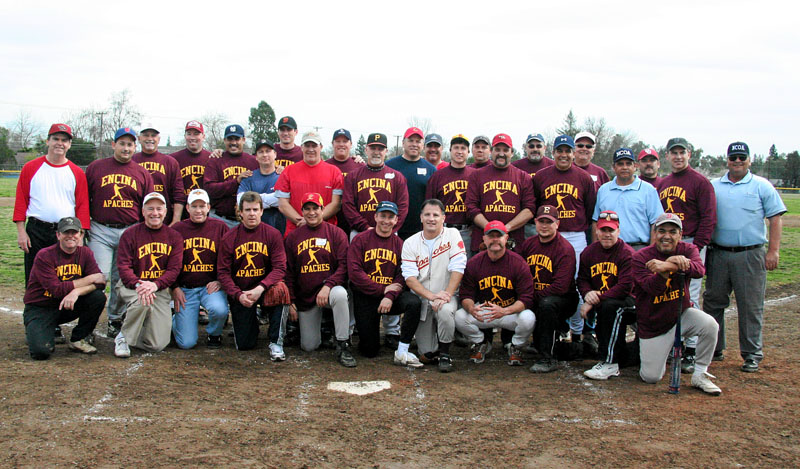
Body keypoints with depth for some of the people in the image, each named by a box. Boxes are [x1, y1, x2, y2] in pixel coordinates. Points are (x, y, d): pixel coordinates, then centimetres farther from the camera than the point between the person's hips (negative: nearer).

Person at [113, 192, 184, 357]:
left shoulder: (174, 237, 4)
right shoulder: (130, 234, -1)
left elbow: (174, 269, -4)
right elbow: (124, 267, -7)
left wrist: (155, 284, -23)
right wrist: (138, 284, -27)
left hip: (160, 289, 2)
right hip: (130, 286, -2)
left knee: (158, 345, -9)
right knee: (142, 301, -40)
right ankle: (123, 337, -12)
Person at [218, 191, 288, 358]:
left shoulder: (273, 234, -6)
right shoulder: (229, 238, -3)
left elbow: (280, 267, -13)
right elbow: (223, 272, -5)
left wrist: (260, 288, -29)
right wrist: (238, 295, -21)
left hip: (265, 288, -1)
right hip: (239, 292, 1)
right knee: (244, 345, -2)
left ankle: (276, 343, -21)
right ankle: (252, 321, 36)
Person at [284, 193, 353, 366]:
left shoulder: (336, 233, 1)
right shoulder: (292, 237, 9)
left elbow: (344, 265, -7)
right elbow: (288, 272, 10)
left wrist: (328, 285, -22)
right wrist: (291, 300, 2)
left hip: (330, 289, -2)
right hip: (305, 297, 2)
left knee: (340, 294, -40)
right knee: (308, 346, -2)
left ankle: (343, 345, -27)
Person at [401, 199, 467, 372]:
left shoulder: (452, 235, -2)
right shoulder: (410, 243, 1)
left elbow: (458, 268, -11)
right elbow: (410, 278, -9)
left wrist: (446, 295, -22)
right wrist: (431, 295, -22)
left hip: (447, 296, -1)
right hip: (421, 299, 1)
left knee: (445, 311, -37)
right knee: (426, 354, -5)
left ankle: (445, 353, -11)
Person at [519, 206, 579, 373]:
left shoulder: (565, 249, -12)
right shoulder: (528, 244, 7)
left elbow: (561, 287, -20)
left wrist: (533, 297, -18)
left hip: (563, 299, -7)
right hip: (533, 302, 7)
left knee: (547, 304, -36)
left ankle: (549, 359, -27)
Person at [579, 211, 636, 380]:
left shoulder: (627, 253, -12)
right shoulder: (588, 252, 8)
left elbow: (625, 287, -22)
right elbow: (582, 279, 11)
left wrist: (594, 302, -25)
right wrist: (587, 293, -15)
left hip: (628, 301, -7)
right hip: (602, 302, 7)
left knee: (609, 306, -35)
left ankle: (610, 363, -31)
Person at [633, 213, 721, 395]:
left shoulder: (688, 249, -6)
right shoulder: (640, 257, -12)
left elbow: (700, 270, -29)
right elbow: (651, 287, -27)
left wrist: (667, 266, -47)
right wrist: (665, 270, -48)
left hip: (681, 314, 2)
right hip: (653, 324, -2)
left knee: (710, 325, -30)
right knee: (651, 377, -4)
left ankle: (700, 375, -10)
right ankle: (652, 351, 32)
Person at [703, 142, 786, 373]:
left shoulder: (762, 186, 3)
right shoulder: (713, 187, 10)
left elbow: (775, 219, 1)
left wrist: (773, 250, -7)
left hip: (750, 255, -3)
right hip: (718, 254, 3)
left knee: (751, 306, 1)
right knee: (712, 302, 8)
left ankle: (752, 354, 10)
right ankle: (713, 349, 19)